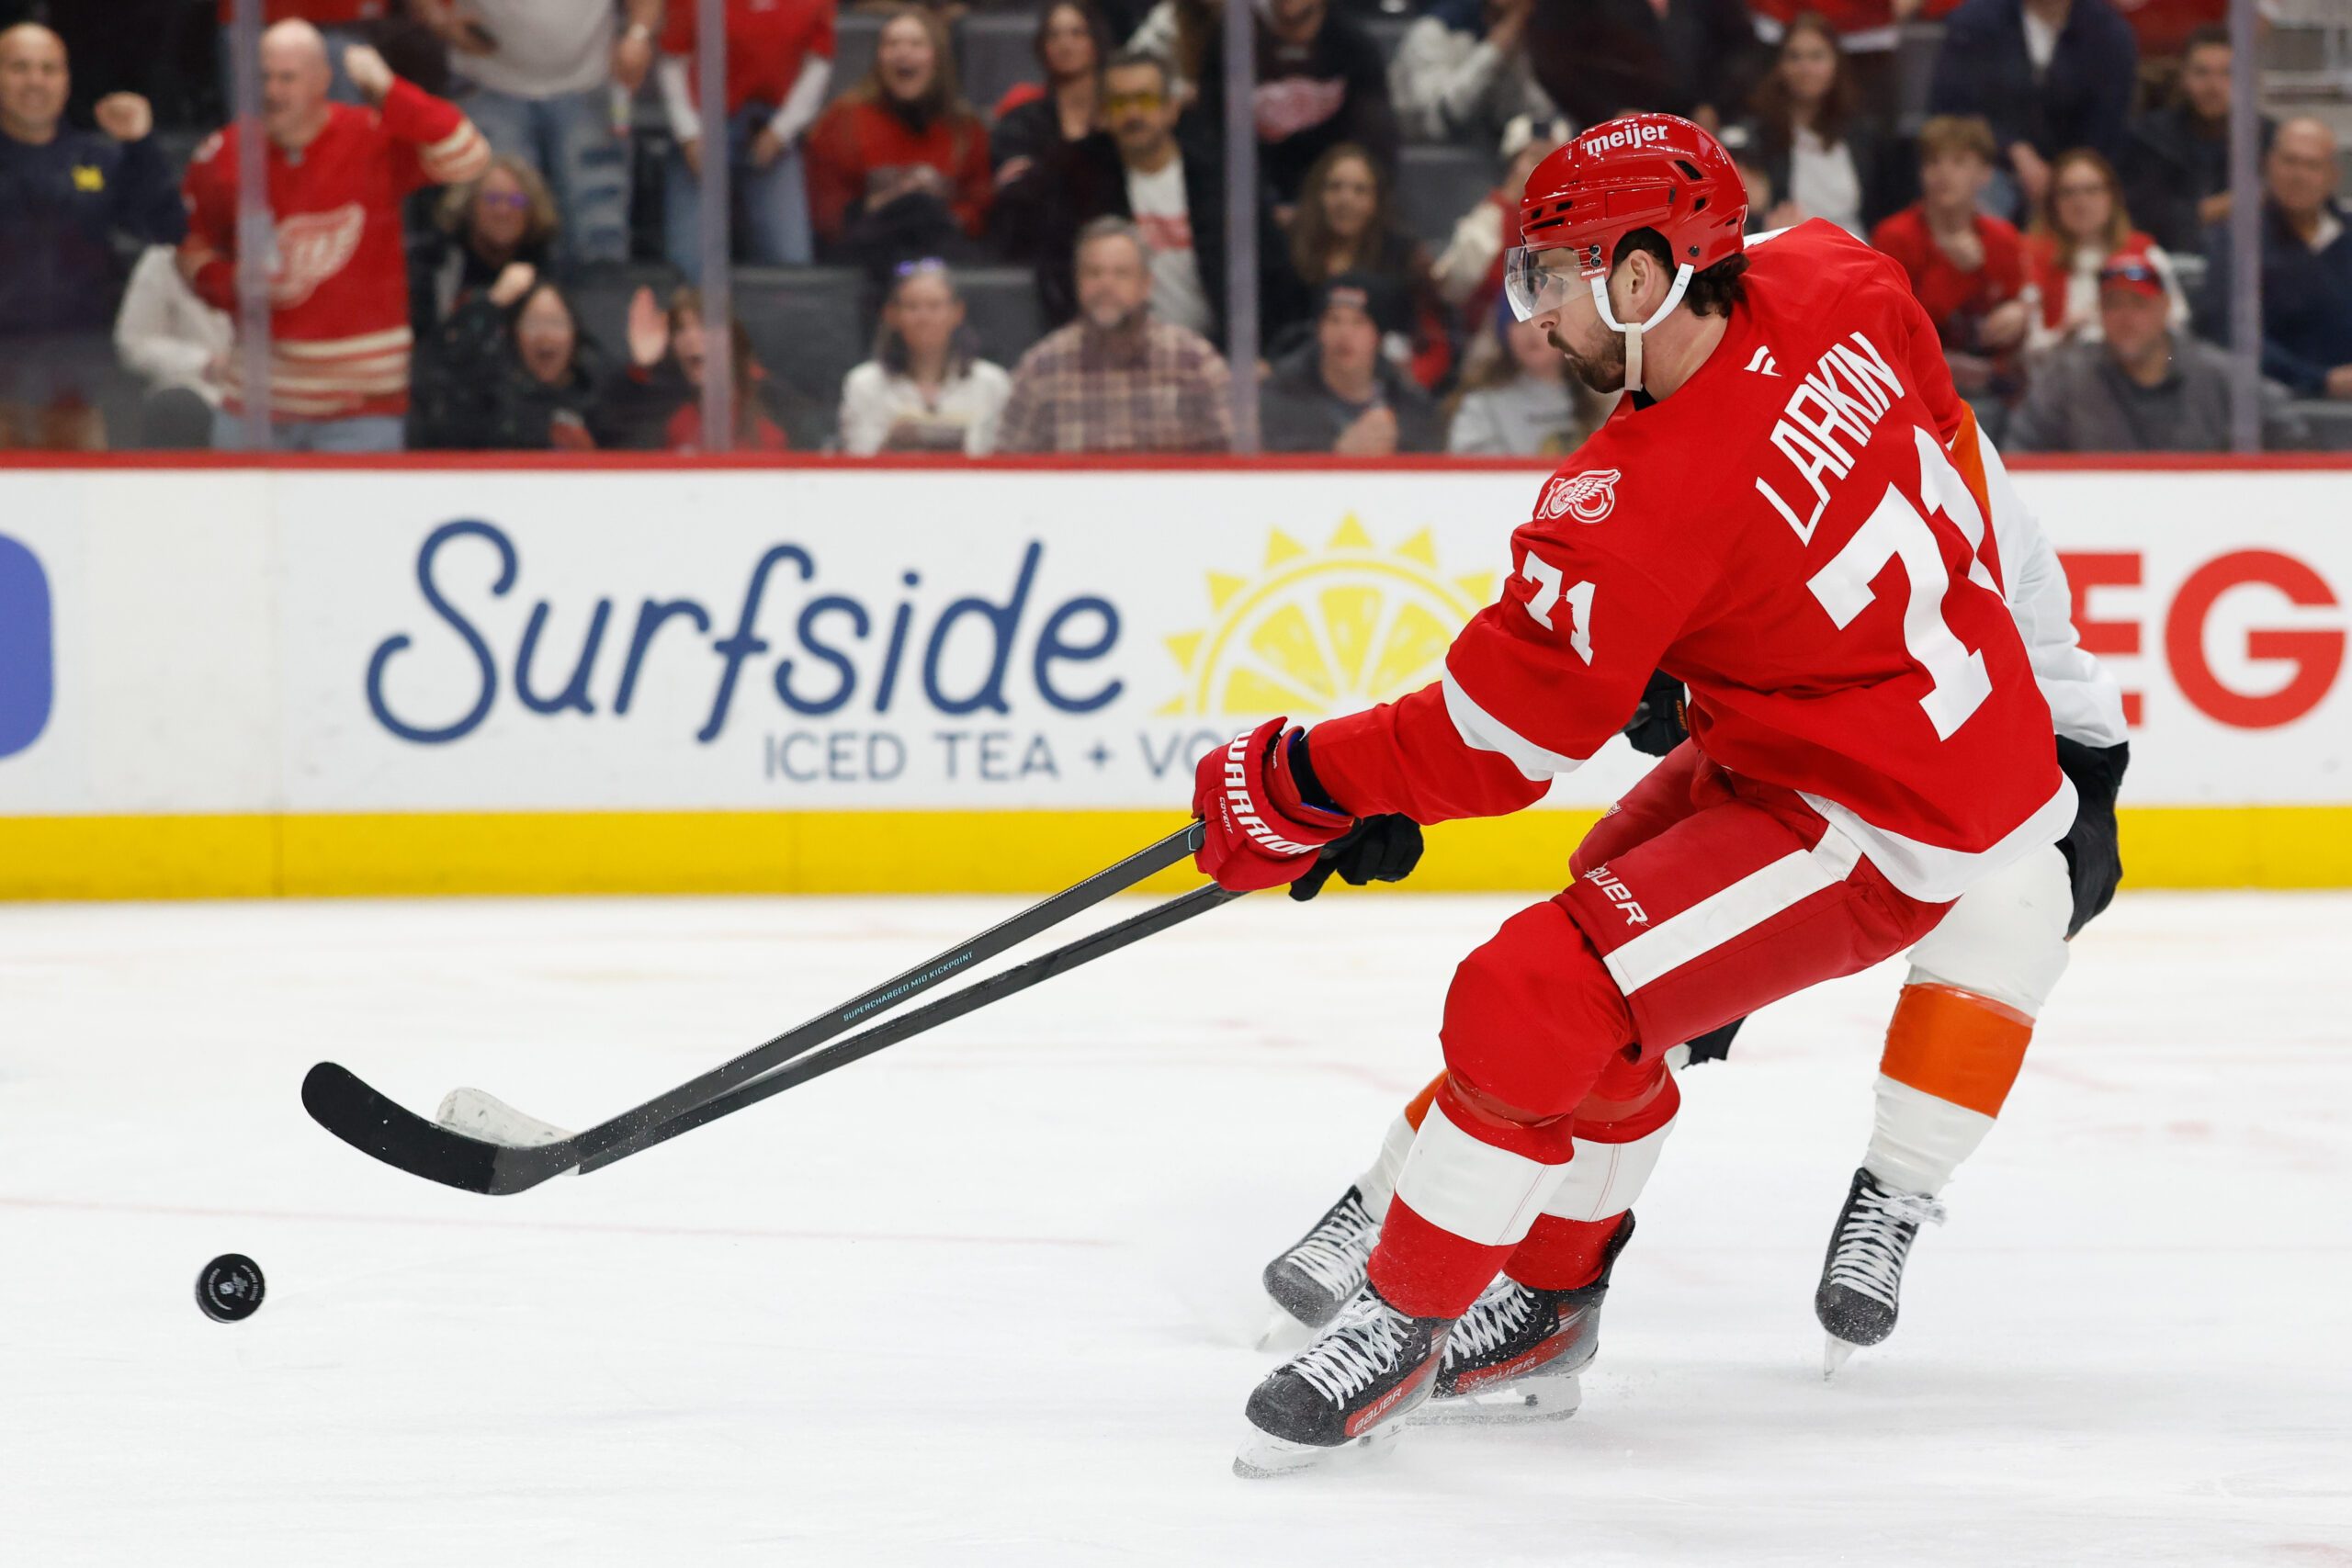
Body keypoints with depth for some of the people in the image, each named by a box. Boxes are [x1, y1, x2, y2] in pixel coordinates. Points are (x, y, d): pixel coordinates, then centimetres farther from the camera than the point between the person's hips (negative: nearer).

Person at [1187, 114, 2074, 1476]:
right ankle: (1547, 1306, 35)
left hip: (1881, 825, -10)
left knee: (1535, 1001, -15)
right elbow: (1944, 436, 15)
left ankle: (1402, 1330, -1)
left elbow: (1495, 735, -20)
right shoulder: (1829, 284, -6)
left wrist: (1296, 788, -7)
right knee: (1610, 967, 22)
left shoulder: (1650, 505, -27)